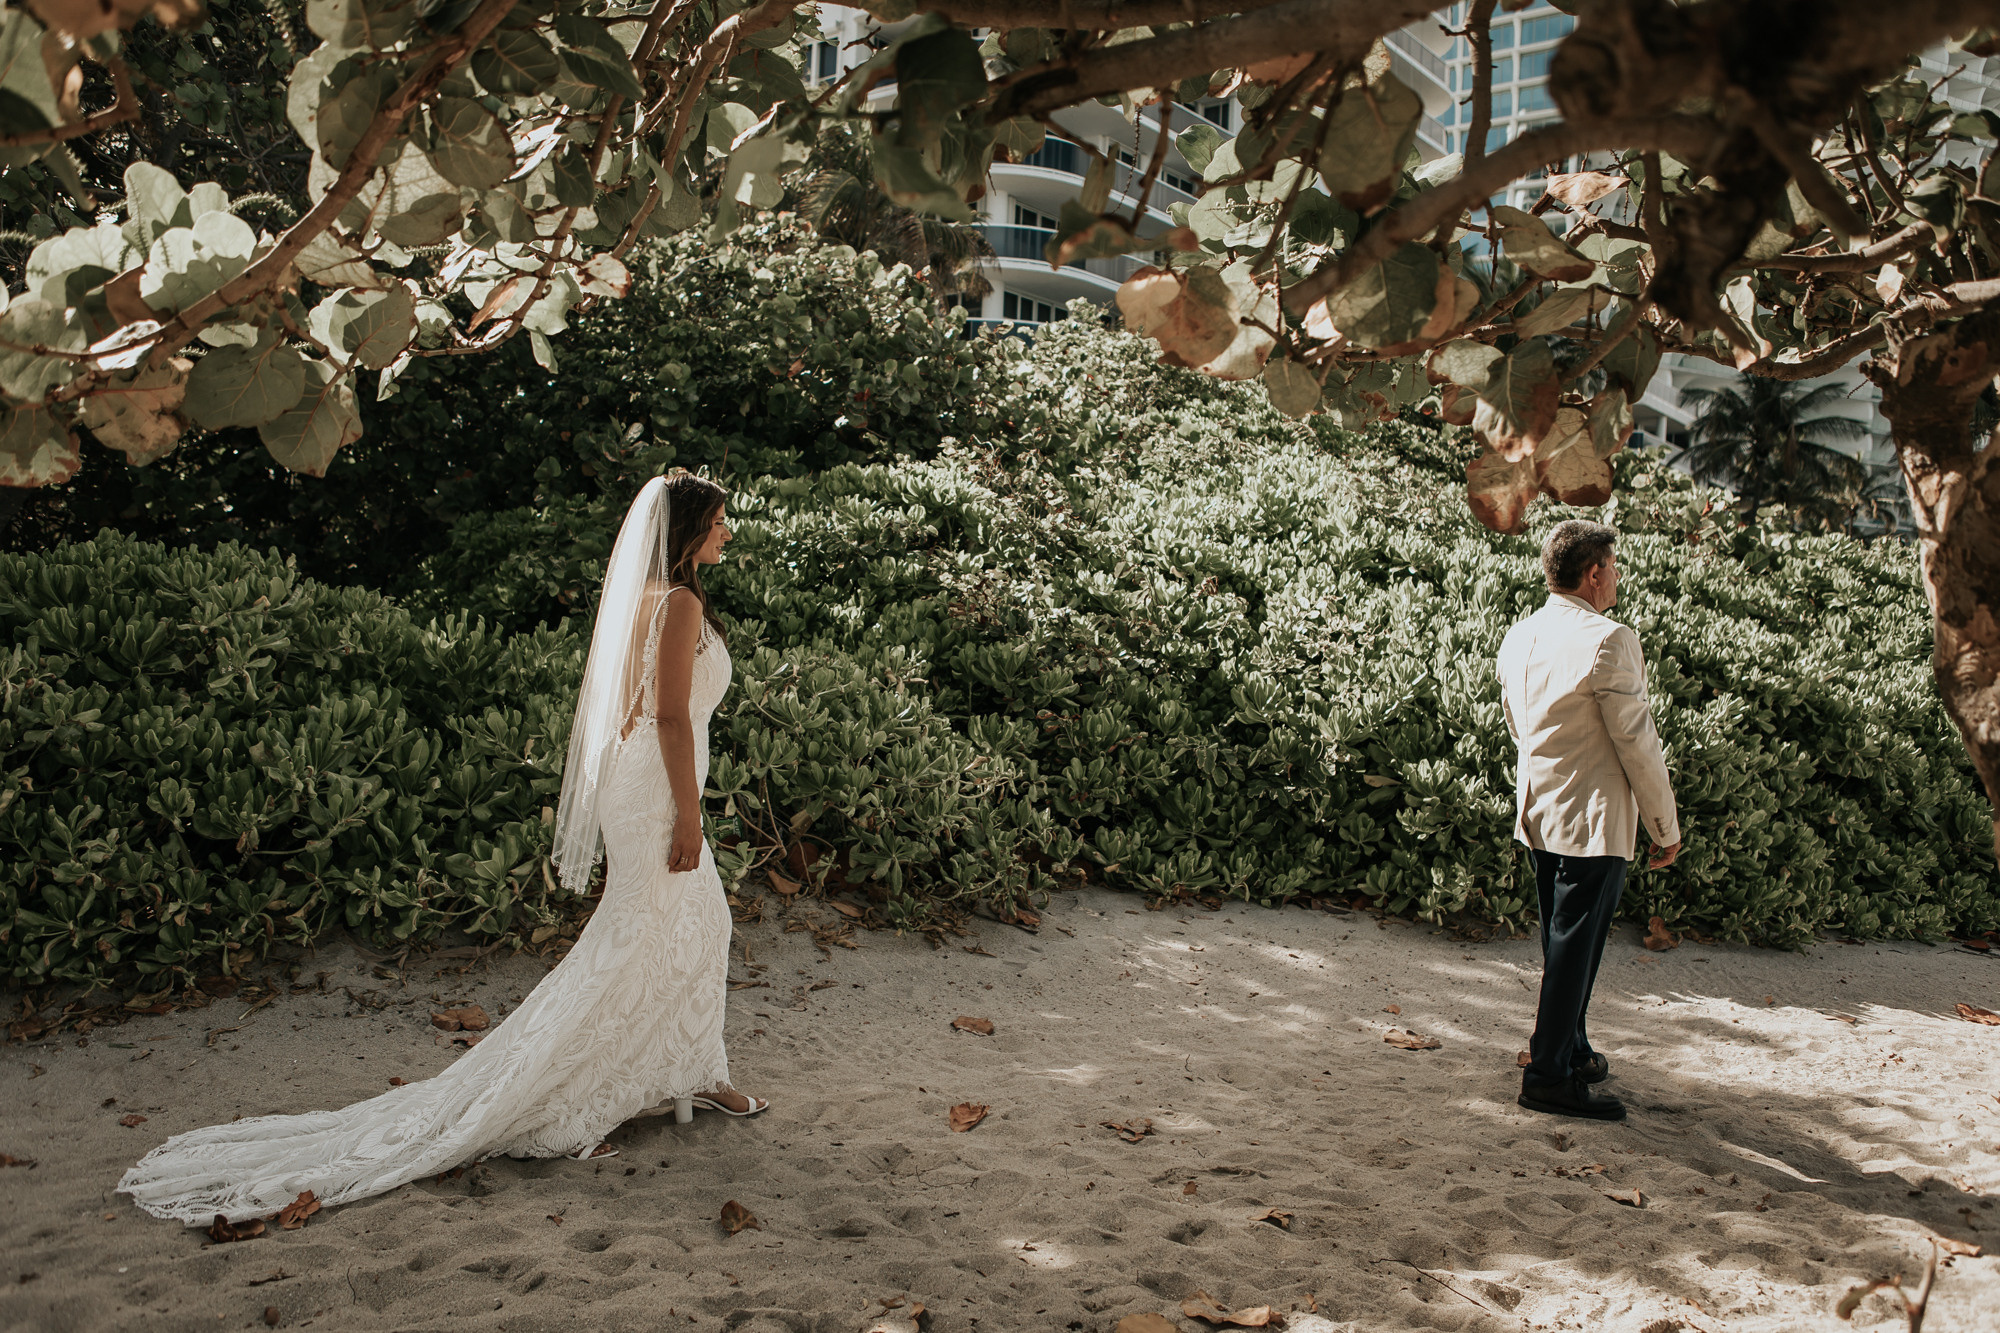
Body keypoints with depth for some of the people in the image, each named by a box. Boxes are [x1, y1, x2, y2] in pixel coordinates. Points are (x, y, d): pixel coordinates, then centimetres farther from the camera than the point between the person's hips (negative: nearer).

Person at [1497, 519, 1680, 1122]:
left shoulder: (1518, 638, 6)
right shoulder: (1608, 642, -18)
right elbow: (1638, 744, -14)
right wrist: (1666, 829, -4)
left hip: (1537, 816, 8)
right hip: (1592, 822, -8)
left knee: (1562, 943, 19)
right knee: (1574, 947, 0)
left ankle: (1573, 1054, 33)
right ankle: (1549, 1076, 6)